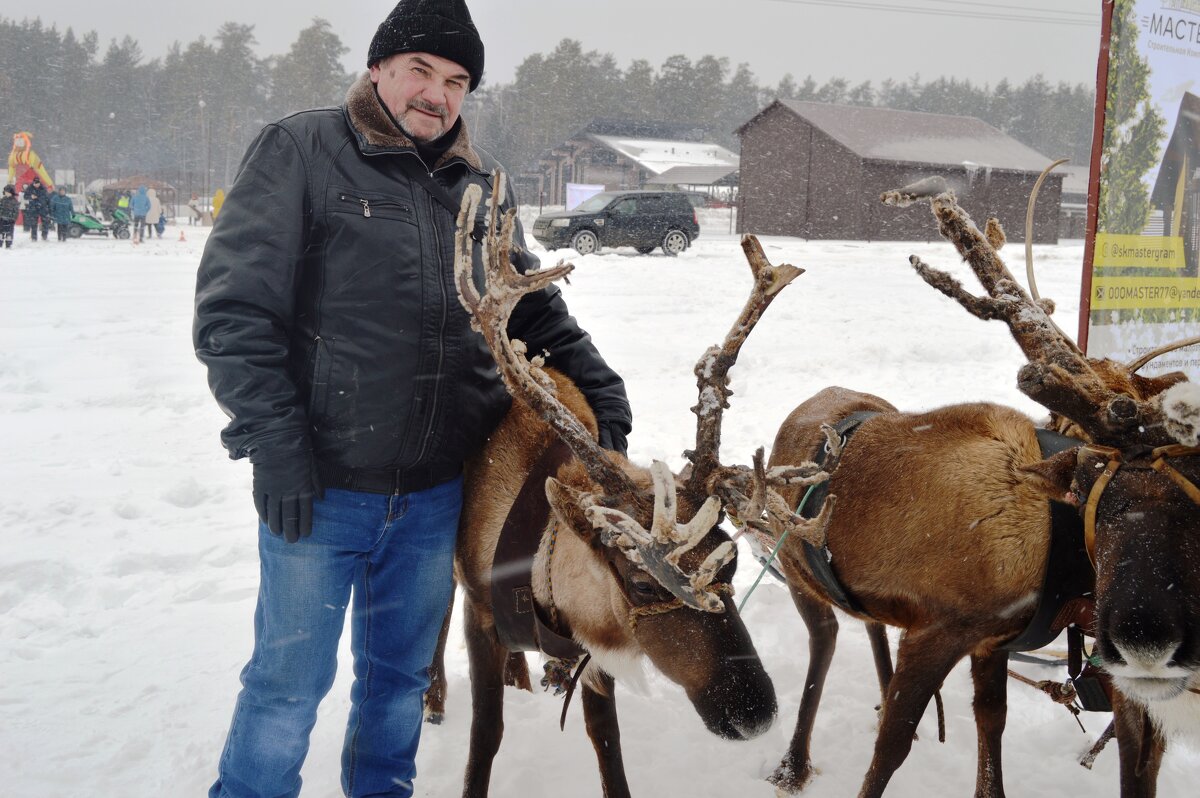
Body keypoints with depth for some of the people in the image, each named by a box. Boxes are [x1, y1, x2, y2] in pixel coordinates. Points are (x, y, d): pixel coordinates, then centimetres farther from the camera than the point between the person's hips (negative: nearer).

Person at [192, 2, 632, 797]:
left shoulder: (481, 182, 8)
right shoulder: (301, 150, -6)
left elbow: (534, 309, 16)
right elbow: (234, 306, -11)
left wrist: (601, 392, 3)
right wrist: (273, 444, -17)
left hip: (437, 489, 5)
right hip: (319, 488, -4)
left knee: (402, 674, 19)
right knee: (290, 678, 7)